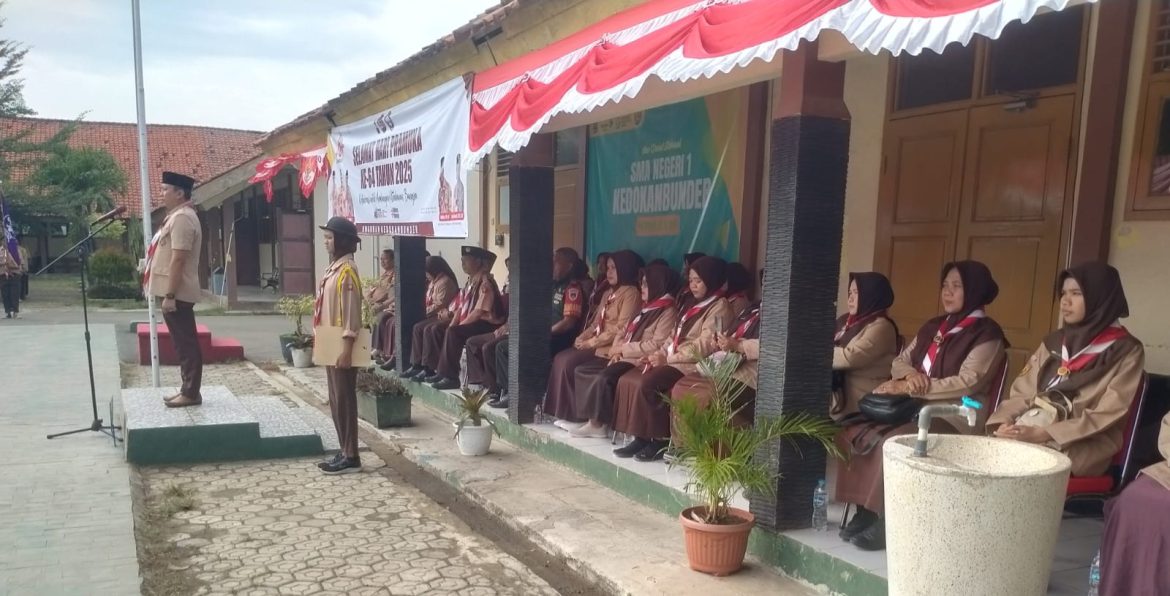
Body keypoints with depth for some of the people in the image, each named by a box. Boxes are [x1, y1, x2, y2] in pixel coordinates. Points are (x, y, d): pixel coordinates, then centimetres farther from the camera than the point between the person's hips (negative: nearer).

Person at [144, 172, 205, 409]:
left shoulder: (182, 218, -16)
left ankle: (191, 393, 1)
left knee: (186, 344, -5)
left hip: (177, 294, -10)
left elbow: (178, 260, -21)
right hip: (176, 293, 10)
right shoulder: (178, 216, 18)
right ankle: (188, 389, 20)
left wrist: (170, 295, -22)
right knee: (184, 343, 13)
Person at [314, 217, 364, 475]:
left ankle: (351, 457, 1)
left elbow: (352, 311, -19)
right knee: (336, 400, 13)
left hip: (342, 346, -10)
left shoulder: (347, 270, -14)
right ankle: (344, 452, 21)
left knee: (345, 399, -5)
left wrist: (347, 346, -23)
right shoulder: (334, 267, 16)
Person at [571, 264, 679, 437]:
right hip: (625, 357, 10)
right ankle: (593, 418, -6)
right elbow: (626, 334, 20)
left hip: (640, 360, -10)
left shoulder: (668, 312, -9)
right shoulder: (647, 308, 20)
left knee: (604, 378, -31)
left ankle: (599, 423, -16)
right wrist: (617, 349, -1)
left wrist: (623, 349, -13)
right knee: (582, 371, -2)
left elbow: (655, 346, -18)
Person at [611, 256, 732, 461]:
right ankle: (642, 437, -9)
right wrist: (659, 354, 0)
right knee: (627, 379, -9)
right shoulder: (692, 305, 21)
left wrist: (667, 359, -15)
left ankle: (660, 440, -14)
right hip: (674, 359, 9)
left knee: (648, 383, -28)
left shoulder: (718, 307, -7)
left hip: (694, 364, -9)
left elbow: (705, 346, -16)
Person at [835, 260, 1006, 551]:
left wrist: (907, 388, -18)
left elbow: (967, 383, -16)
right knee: (855, 433, -16)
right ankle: (865, 510, -9)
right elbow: (899, 361, 17)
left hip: (955, 416, -7)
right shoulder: (933, 327, 17)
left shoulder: (986, 334, -5)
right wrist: (909, 374, -9)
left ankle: (888, 520, -18)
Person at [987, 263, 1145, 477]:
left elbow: (1107, 414, -8)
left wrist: (1046, 434, -18)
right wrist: (1004, 422, -9)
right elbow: (1023, 391, 11)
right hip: (1032, 425, 5)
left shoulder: (1126, 351, 1)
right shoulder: (1054, 342, 17)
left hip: (1085, 445, -5)